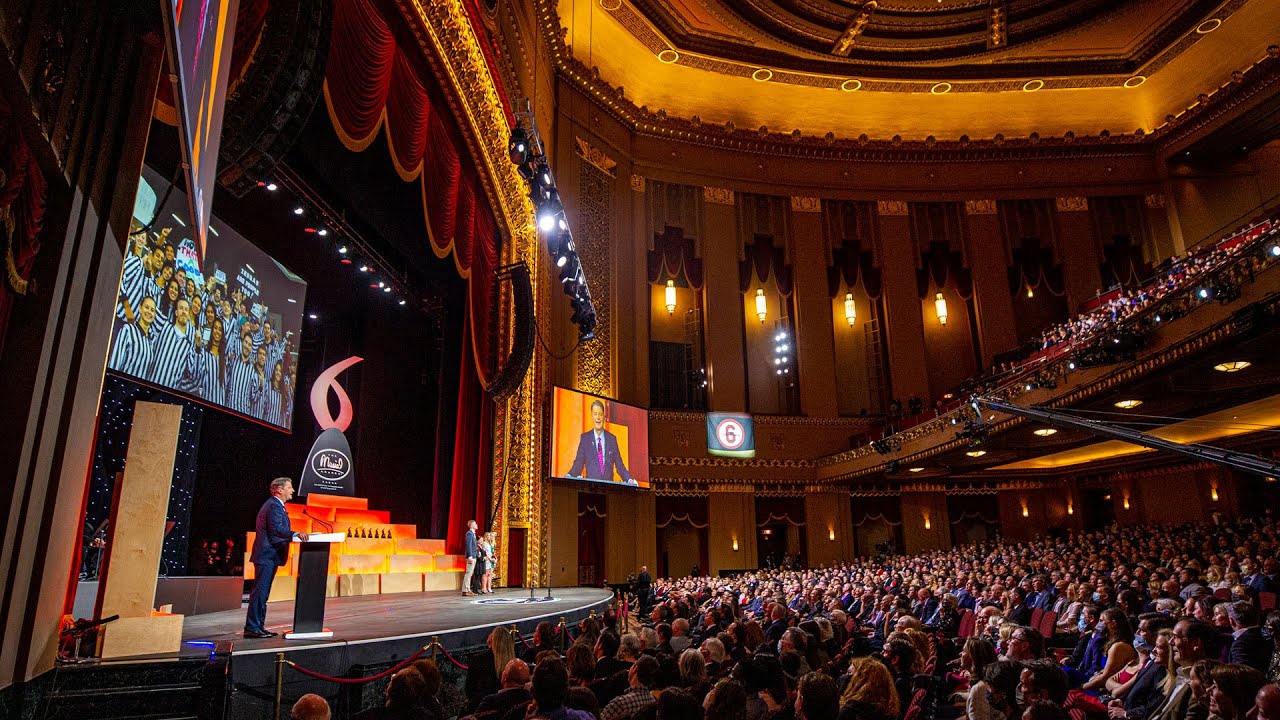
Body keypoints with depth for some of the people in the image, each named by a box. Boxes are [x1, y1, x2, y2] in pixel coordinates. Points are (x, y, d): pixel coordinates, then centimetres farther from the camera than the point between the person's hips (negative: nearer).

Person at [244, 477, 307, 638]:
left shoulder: (274, 504, 20)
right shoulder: (274, 506, -14)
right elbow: (276, 528, -27)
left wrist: (294, 536, 17)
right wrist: (296, 534, -37)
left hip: (267, 556, 11)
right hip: (268, 556, -11)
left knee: (261, 593, 13)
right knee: (260, 592, -7)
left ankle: (257, 627, 18)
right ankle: (252, 628, -4)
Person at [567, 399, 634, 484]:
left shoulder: (612, 438, 10)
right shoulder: (585, 438, 7)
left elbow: (619, 465, 11)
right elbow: (579, 463, 4)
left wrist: (629, 480, -3)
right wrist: (569, 476, -13)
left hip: (609, 484, 1)